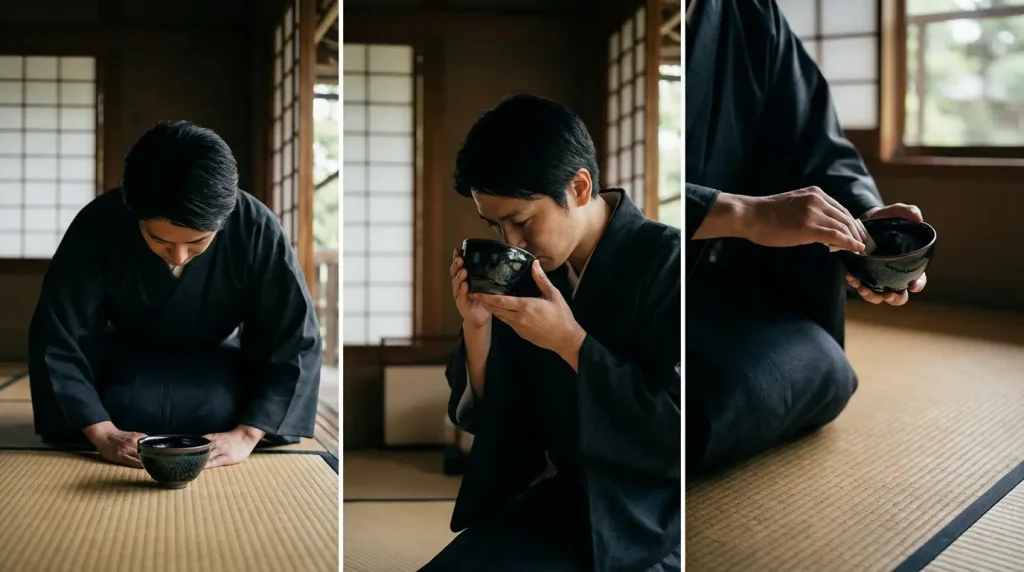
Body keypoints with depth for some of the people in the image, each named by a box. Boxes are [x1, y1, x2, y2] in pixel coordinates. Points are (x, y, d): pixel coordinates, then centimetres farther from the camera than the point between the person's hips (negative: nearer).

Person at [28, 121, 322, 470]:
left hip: (219, 365, -1)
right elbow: (55, 340, -23)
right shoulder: (98, 225, -28)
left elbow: (294, 343, -23)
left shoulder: (256, 230, -29)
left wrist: (245, 435, -35)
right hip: (127, 362, 1)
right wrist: (103, 433, -35)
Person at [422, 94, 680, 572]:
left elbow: (677, 431, -21)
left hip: (650, 519, -6)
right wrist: (478, 326, -10)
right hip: (565, 498, 6)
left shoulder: (667, 262, -15)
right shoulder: (533, 268, 3)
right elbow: (487, 419, 7)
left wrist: (571, 342, -23)